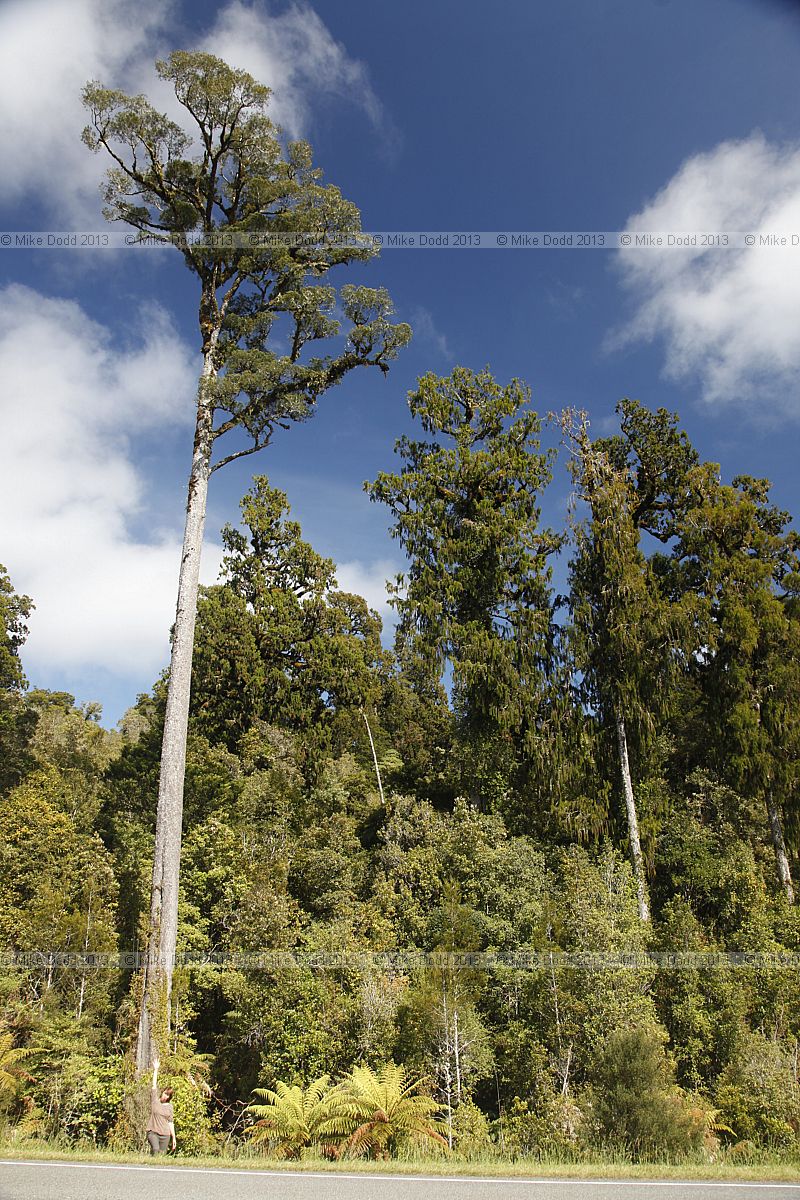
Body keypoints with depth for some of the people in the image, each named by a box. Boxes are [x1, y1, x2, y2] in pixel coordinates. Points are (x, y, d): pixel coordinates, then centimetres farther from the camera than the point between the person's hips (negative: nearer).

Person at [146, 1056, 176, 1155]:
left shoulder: (169, 1106, 10)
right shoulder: (154, 1100, 3)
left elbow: (171, 1123, 12)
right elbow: (154, 1085, -2)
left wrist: (173, 1138, 8)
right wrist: (155, 1070, -8)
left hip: (165, 1135, 3)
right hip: (153, 1132, -3)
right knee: (155, 1149, -26)